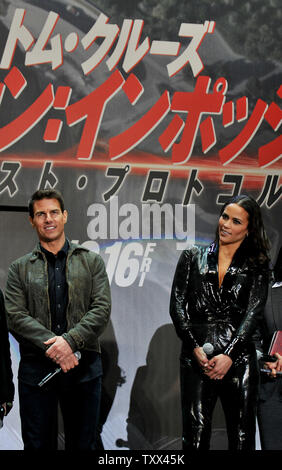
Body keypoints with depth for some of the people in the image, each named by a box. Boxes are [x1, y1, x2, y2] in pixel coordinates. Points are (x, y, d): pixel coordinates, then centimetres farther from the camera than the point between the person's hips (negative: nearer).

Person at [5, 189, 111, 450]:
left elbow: (102, 309, -1)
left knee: (83, 443, 6)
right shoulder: (20, 268, 10)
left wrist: (70, 340, -17)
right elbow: (16, 317, -2)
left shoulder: (92, 261, 10)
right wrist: (53, 346, -17)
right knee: (38, 444, 3)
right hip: (36, 367, 0)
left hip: (84, 366, 0)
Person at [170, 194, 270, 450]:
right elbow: (177, 305, 5)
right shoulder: (192, 258, 13)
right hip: (197, 358, 0)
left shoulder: (256, 266, 10)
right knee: (195, 438, -6)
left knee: (242, 439, 0)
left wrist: (229, 355, -13)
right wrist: (195, 348, -8)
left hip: (238, 359, 0)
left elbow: (254, 312, -1)